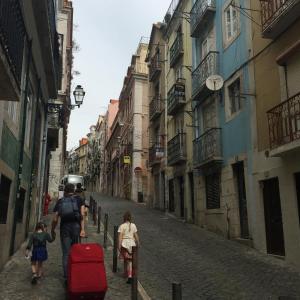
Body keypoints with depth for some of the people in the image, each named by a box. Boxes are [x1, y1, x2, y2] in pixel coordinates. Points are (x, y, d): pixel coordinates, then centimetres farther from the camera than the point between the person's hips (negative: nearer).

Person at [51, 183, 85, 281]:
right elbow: (82, 215, -7)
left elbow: (55, 219, 5)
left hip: (64, 227, 1)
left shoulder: (60, 202, 9)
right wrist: (82, 229, -10)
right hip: (76, 226, -1)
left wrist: (52, 230, 18)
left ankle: (66, 276, 7)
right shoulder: (79, 200, 5)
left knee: (66, 253, 7)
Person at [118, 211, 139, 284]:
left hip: (124, 244, -1)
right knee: (130, 261, 3)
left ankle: (126, 274, 33)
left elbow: (120, 237, -10)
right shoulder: (133, 225, 1)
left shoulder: (122, 226, -7)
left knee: (126, 260, 18)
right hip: (132, 244, 1)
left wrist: (119, 246, -6)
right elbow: (136, 236, 5)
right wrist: (138, 243, 16)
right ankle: (130, 276, -10)